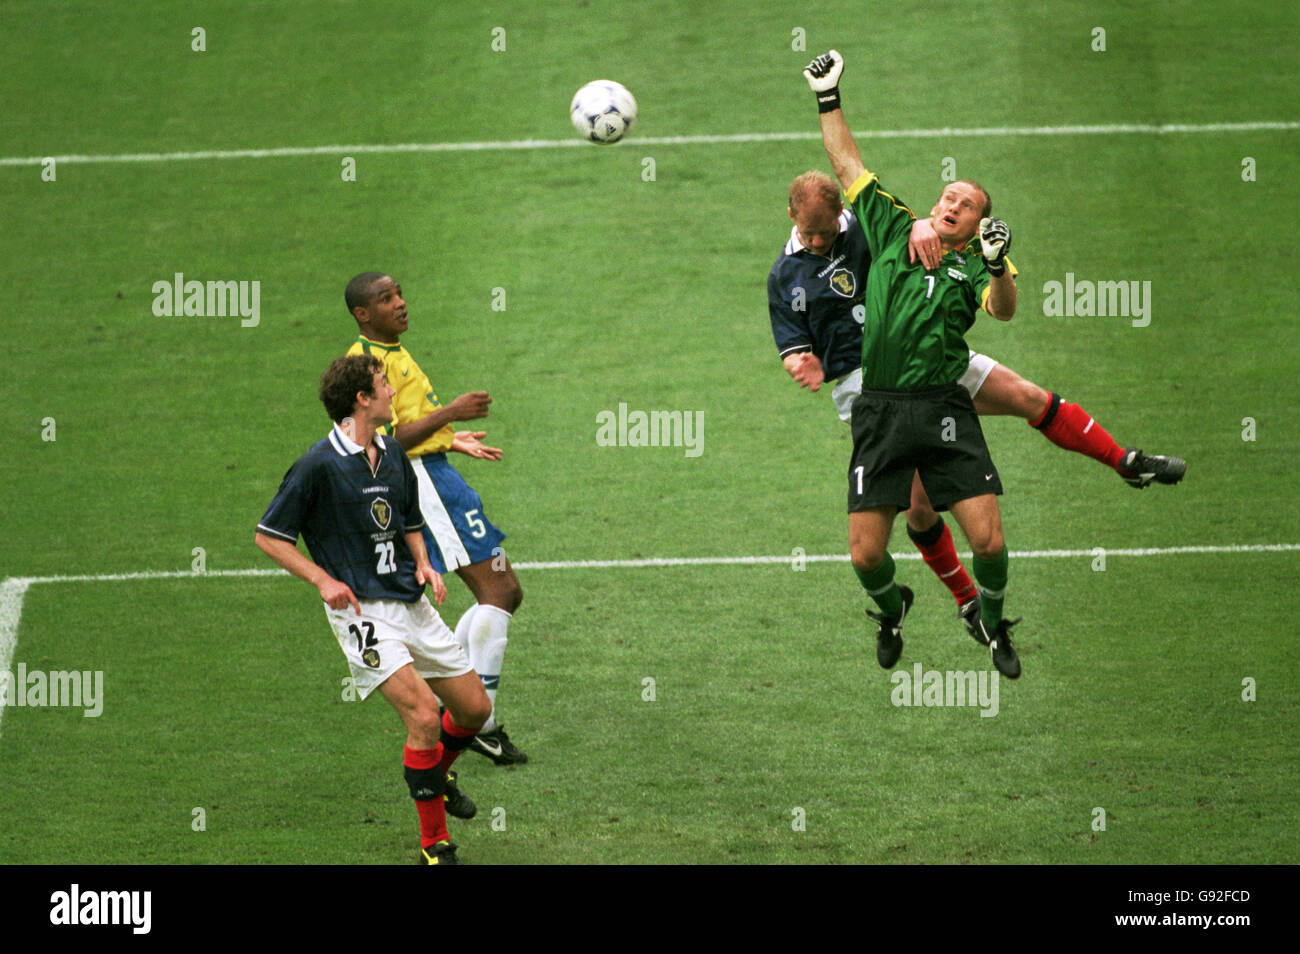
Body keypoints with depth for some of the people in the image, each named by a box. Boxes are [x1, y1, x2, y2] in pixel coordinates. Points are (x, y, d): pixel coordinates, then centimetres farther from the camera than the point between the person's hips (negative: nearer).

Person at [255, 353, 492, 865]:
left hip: (412, 603, 7)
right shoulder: (319, 464, -12)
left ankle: (436, 775, 42)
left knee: (474, 708, 9)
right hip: (362, 611, -7)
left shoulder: (393, 455, 10)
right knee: (424, 715, -20)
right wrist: (323, 579, -15)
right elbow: (268, 536, -6)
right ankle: (434, 843, -8)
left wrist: (423, 563, 5)